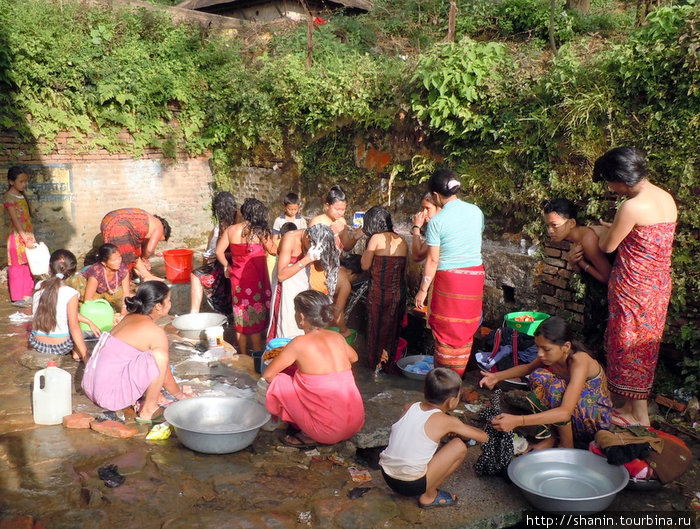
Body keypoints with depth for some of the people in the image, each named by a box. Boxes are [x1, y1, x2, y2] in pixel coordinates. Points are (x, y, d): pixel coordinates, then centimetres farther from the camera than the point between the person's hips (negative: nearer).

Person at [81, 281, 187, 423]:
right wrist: (180, 396, 16)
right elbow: (166, 377, -3)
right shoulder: (155, 331, -11)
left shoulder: (130, 317, 12)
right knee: (160, 356, -19)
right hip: (110, 395, -9)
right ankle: (148, 411, -5)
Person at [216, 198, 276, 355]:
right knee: (256, 314, 6)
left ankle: (243, 354, 22)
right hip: (256, 277, -4)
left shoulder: (231, 230, -1)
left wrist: (226, 266, 14)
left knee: (240, 315, 13)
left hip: (237, 276, 4)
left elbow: (219, 251, 1)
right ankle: (257, 353, 13)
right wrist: (270, 239, 16)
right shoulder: (260, 231, -12)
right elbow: (273, 251, -1)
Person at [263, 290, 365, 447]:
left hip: (328, 432, -6)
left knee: (277, 383, 6)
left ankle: (308, 436, 7)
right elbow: (354, 358, 28)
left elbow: (267, 375, -3)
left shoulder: (300, 343, -11)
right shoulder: (337, 337, 5)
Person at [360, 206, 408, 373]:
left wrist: (368, 246, 5)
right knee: (394, 326, 16)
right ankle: (391, 364, 26)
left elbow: (365, 265, -4)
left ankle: (377, 363, 19)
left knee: (377, 326, 10)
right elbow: (405, 270, 9)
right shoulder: (402, 241, 6)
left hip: (379, 291, -5)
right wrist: (401, 293, 16)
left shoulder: (376, 239, -10)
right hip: (399, 292, 5)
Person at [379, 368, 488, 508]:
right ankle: (429, 496, 7)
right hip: (411, 485, -7)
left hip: (386, 476, 7)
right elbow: (483, 437, 3)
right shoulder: (447, 421, -9)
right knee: (459, 446, -1)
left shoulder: (411, 408, 5)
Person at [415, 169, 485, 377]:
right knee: (466, 329, 16)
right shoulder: (476, 211, 2)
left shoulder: (437, 221, -13)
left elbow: (433, 260, -12)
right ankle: (458, 376, 28)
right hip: (475, 274, 5)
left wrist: (423, 290, -4)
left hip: (449, 278, -5)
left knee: (446, 330, 7)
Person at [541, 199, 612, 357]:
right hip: (593, 291, 9)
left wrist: (581, 262, -19)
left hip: (605, 294, -9)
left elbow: (608, 277, -26)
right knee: (588, 334, 20)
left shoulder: (587, 240, -29)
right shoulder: (574, 238, -1)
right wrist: (572, 261, -14)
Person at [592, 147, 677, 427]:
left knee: (630, 348, 5)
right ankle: (633, 407, 32)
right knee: (644, 347, 18)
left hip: (634, 288, -9)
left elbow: (607, 246, -11)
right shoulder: (666, 198, 4)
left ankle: (639, 415, 18)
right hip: (659, 285, 9)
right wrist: (615, 228, 14)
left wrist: (603, 231, 9)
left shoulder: (633, 207, -23)